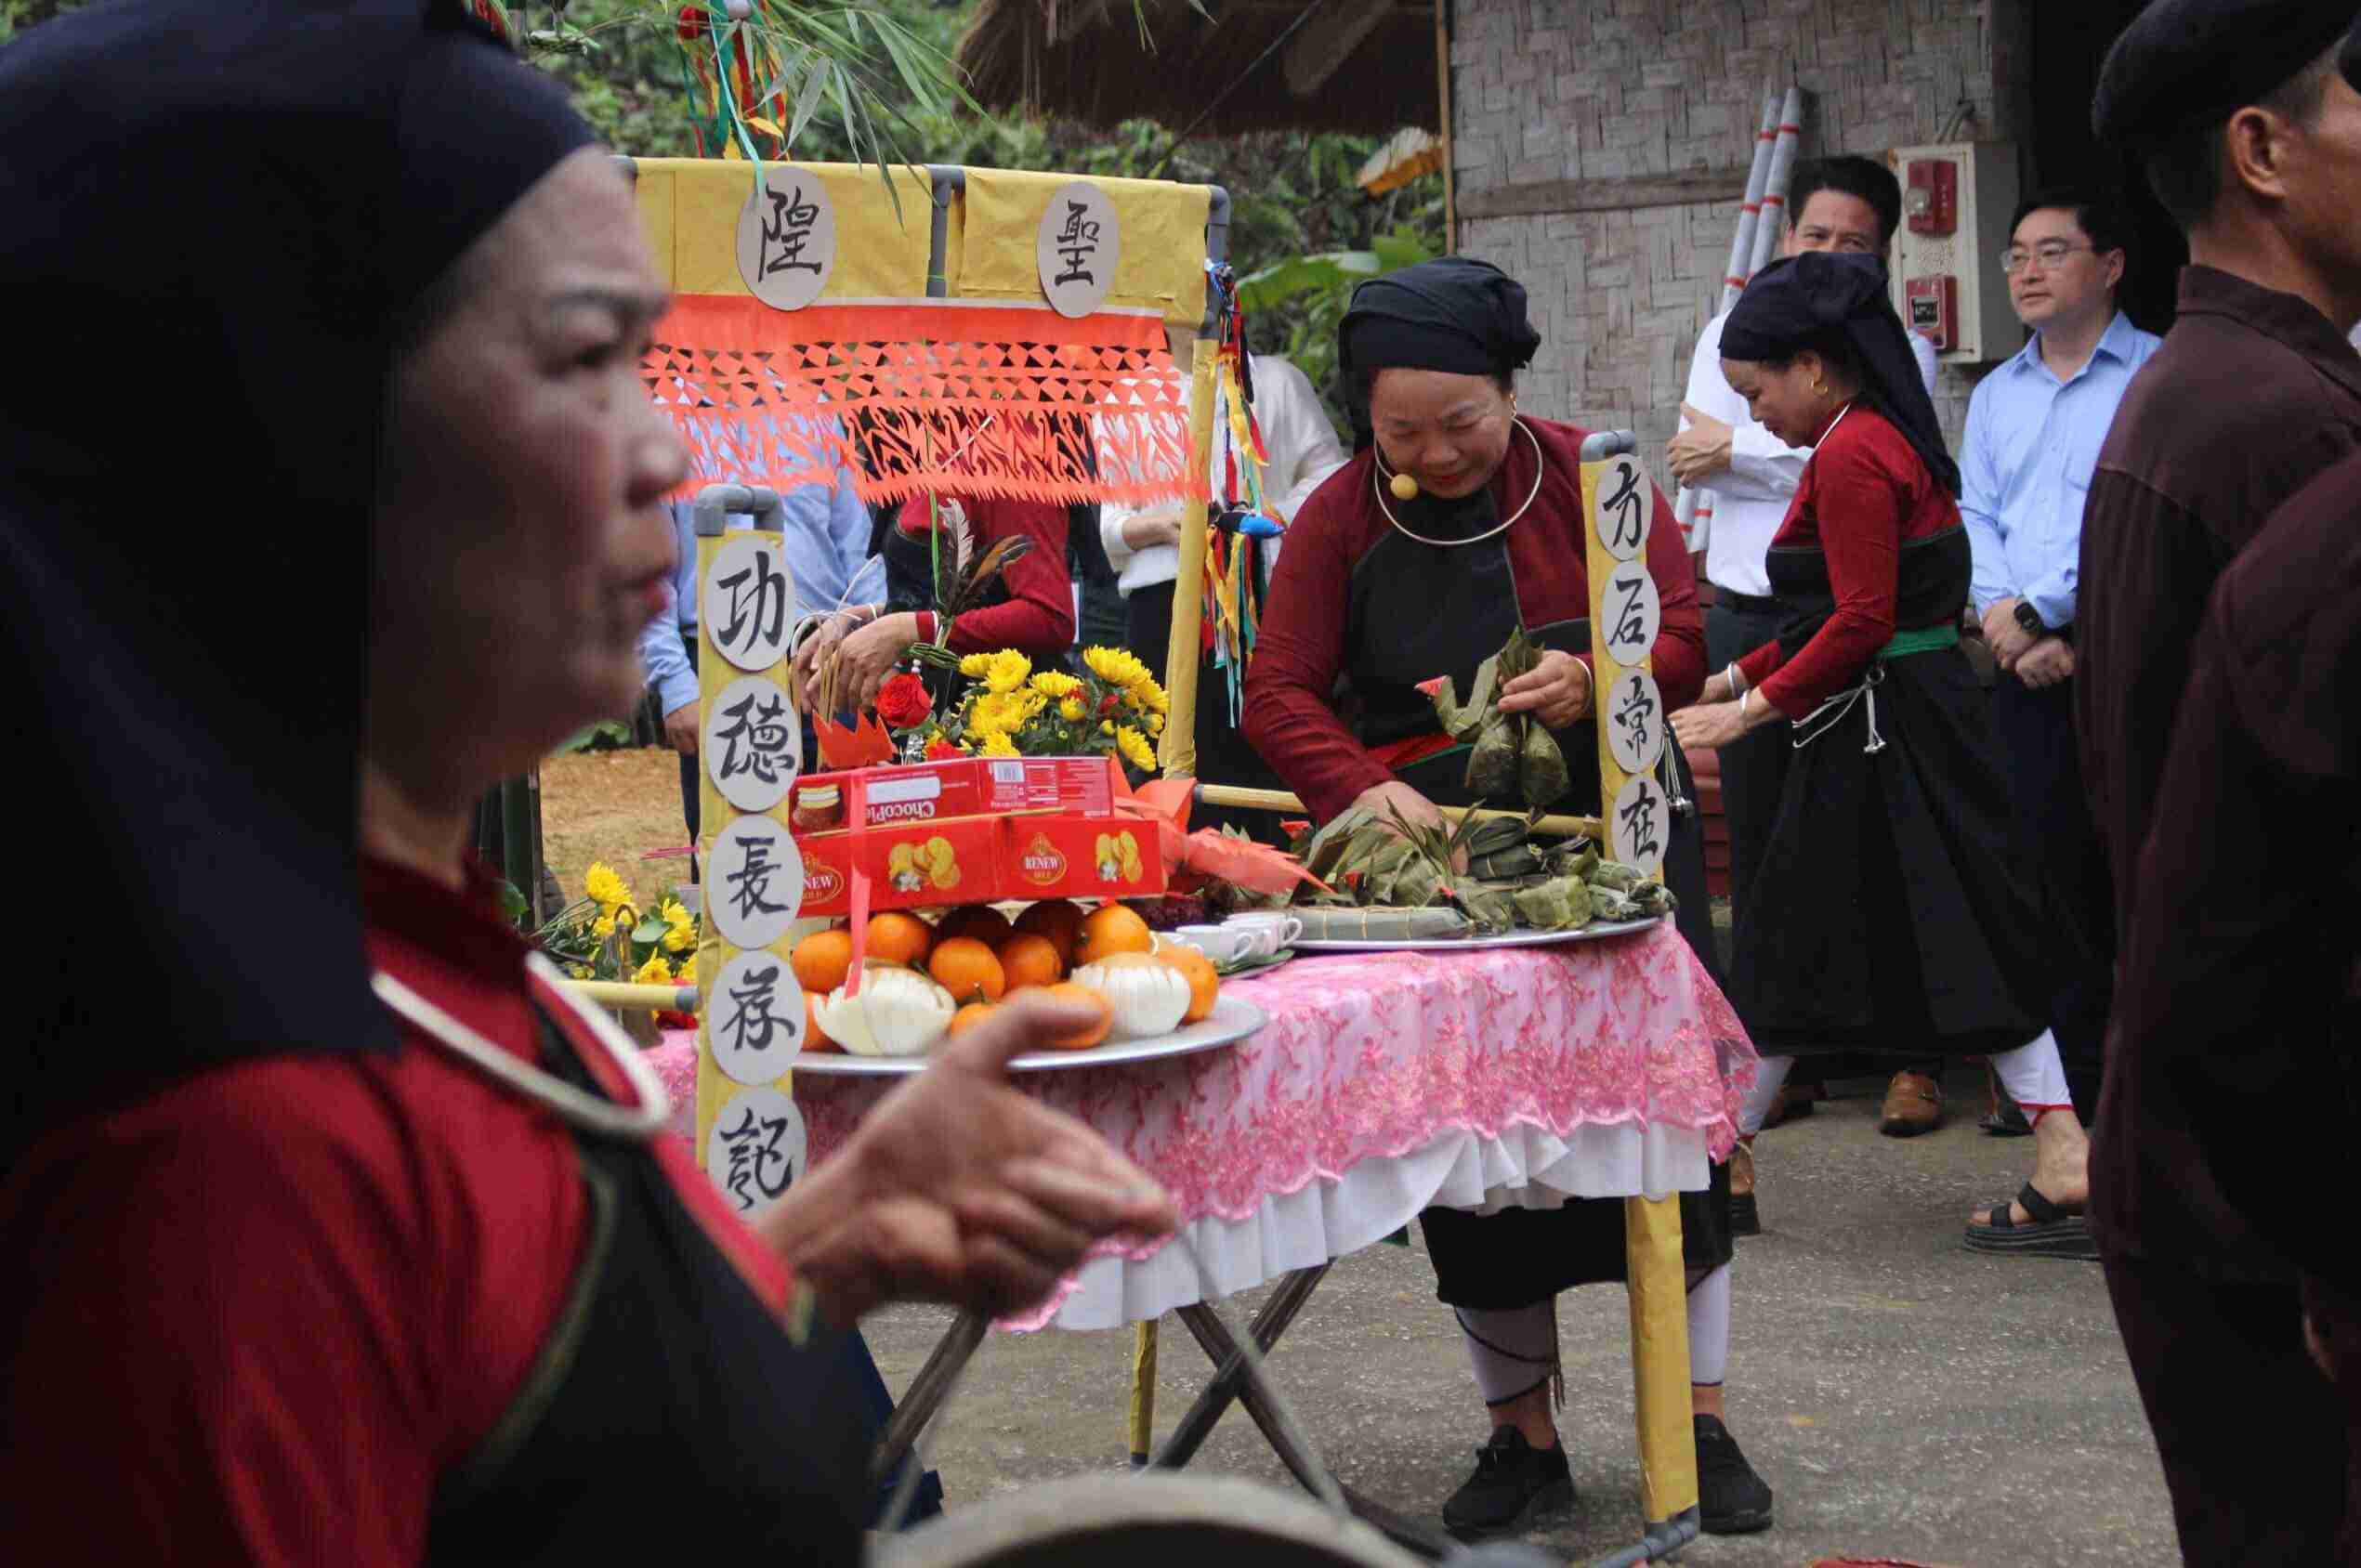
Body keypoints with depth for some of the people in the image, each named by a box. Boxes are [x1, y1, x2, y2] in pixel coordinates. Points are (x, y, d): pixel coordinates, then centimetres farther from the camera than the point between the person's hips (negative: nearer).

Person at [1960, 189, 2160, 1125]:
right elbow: (1975, 519, 12)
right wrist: (2003, 617, -7)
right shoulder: (1994, 396, 19)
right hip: (2031, 673, 6)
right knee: (2056, 877, 6)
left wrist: (2038, 611, -12)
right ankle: (2086, 1093, 14)